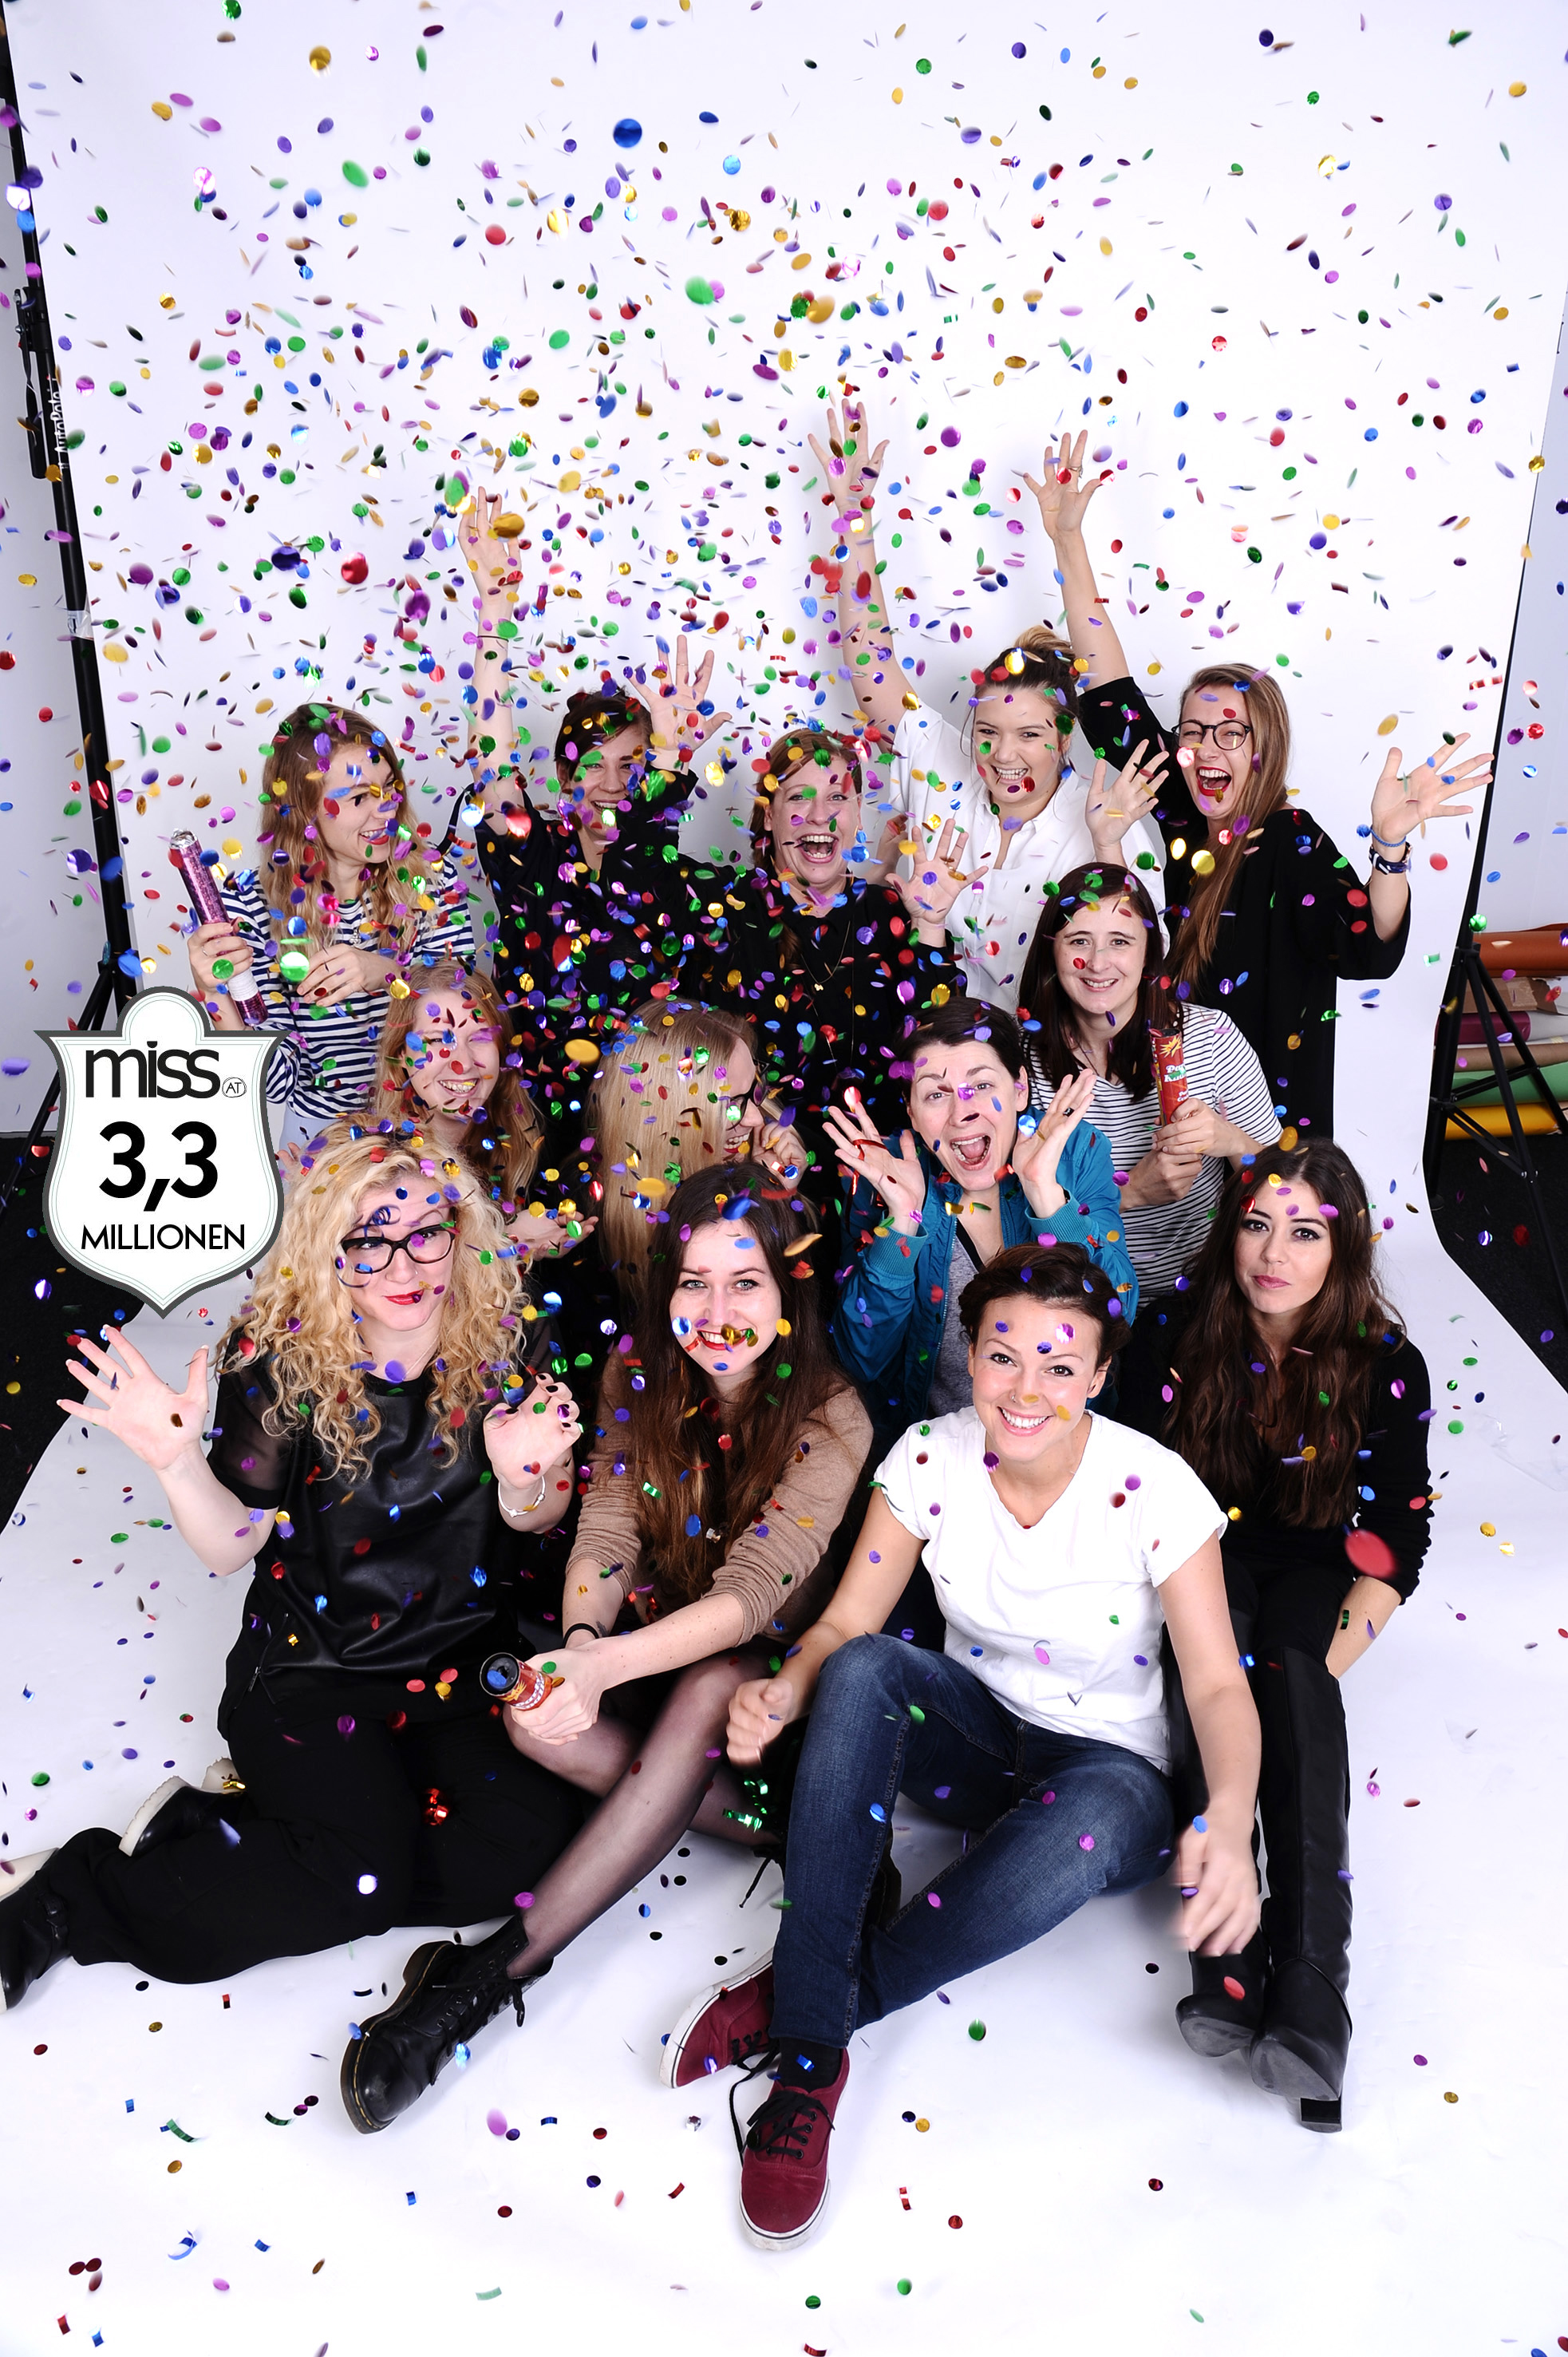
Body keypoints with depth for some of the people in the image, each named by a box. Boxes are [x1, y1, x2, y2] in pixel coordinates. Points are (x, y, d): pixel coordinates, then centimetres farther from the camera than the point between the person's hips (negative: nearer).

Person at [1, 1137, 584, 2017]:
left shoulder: (510, 1345, -5)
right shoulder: (280, 1362, -10)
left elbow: (539, 1524, 1)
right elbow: (231, 1548, -9)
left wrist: (525, 1479, -23)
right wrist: (178, 1460, -28)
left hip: (465, 1664, 3)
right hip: (311, 1670, -3)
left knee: (535, 1834, -19)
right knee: (364, 1874, -22)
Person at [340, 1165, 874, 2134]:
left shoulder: (830, 1418, -20)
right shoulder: (639, 1375, -7)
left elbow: (754, 1590, -29)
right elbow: (605, 1535, -12)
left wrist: (606, 1665, -45)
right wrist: (580, 1643, -34)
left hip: (765, 1666, -4)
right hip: (650, 1643, 4)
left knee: (710, 1689, -37)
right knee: (537, 1717, -26)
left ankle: (496, 1966, -33)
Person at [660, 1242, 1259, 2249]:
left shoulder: (1154, 1488, -20)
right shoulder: (932, 1457, -12)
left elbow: (1219, 1684, -19)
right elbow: (846, 1623, -10)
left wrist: (1230, 1822, -39)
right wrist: (786, 1691, -32)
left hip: (1107, 1764, -2)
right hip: (974, 1733, 3)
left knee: (1087, 1826, -38)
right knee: (861, 1672, -29)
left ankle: (792, 2000, -22)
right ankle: (808, 2055, -28)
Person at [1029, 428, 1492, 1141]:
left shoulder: (1293, 842, -18)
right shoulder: (1182, 812, -4)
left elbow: (1371, 952, -31)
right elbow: (1110, 699, -4)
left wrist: (1390, 844, -48)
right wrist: (1066, 540, -6)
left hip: (1267, 1107, -5)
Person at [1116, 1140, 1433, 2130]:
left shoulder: (1387, 1366, -10)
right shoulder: (1177, 1335, -10)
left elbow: (1397, 1538, -7)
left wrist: (1322, 1665, -18)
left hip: (1312, 1570, 0)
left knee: (1294, 1670, -32)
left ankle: (1312, 1972, -41)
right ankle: (1226, 1947, -40)